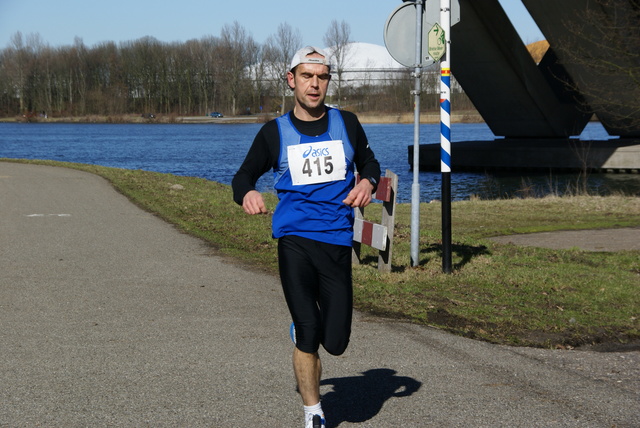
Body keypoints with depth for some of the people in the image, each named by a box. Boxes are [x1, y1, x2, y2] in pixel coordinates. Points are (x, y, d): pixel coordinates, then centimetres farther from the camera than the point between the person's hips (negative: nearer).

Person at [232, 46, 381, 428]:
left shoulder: (347, 124, 8)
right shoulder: (275, 132, 5)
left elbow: (370, 163, 21)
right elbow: (244, 175, 13)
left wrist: (368, 182, -2)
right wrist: (247, 193, -11)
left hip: (337, 241, 2)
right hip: (294, 241, -2)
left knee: (336, 342, -1)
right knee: (308, 332, -10)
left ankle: (304, 337, 36)